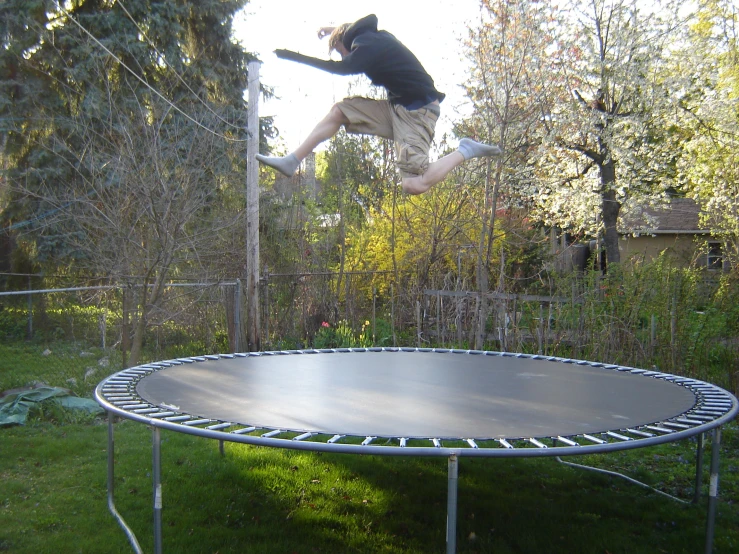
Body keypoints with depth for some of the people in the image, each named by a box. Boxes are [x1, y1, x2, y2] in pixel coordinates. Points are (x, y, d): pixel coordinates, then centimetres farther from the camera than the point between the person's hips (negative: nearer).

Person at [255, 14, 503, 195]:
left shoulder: (369, 45, -13)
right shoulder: (376, 37, 15)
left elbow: (343, 68, -28)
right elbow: (370, 19, 38)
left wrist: (295, 56, -21)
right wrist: (337, 29, 45)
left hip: (418, 111, -10)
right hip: (397, 106, 10)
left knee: (414, 185, -23)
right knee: (340, 110, 6)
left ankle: (466, 151, -4)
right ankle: (292, 162, 6)